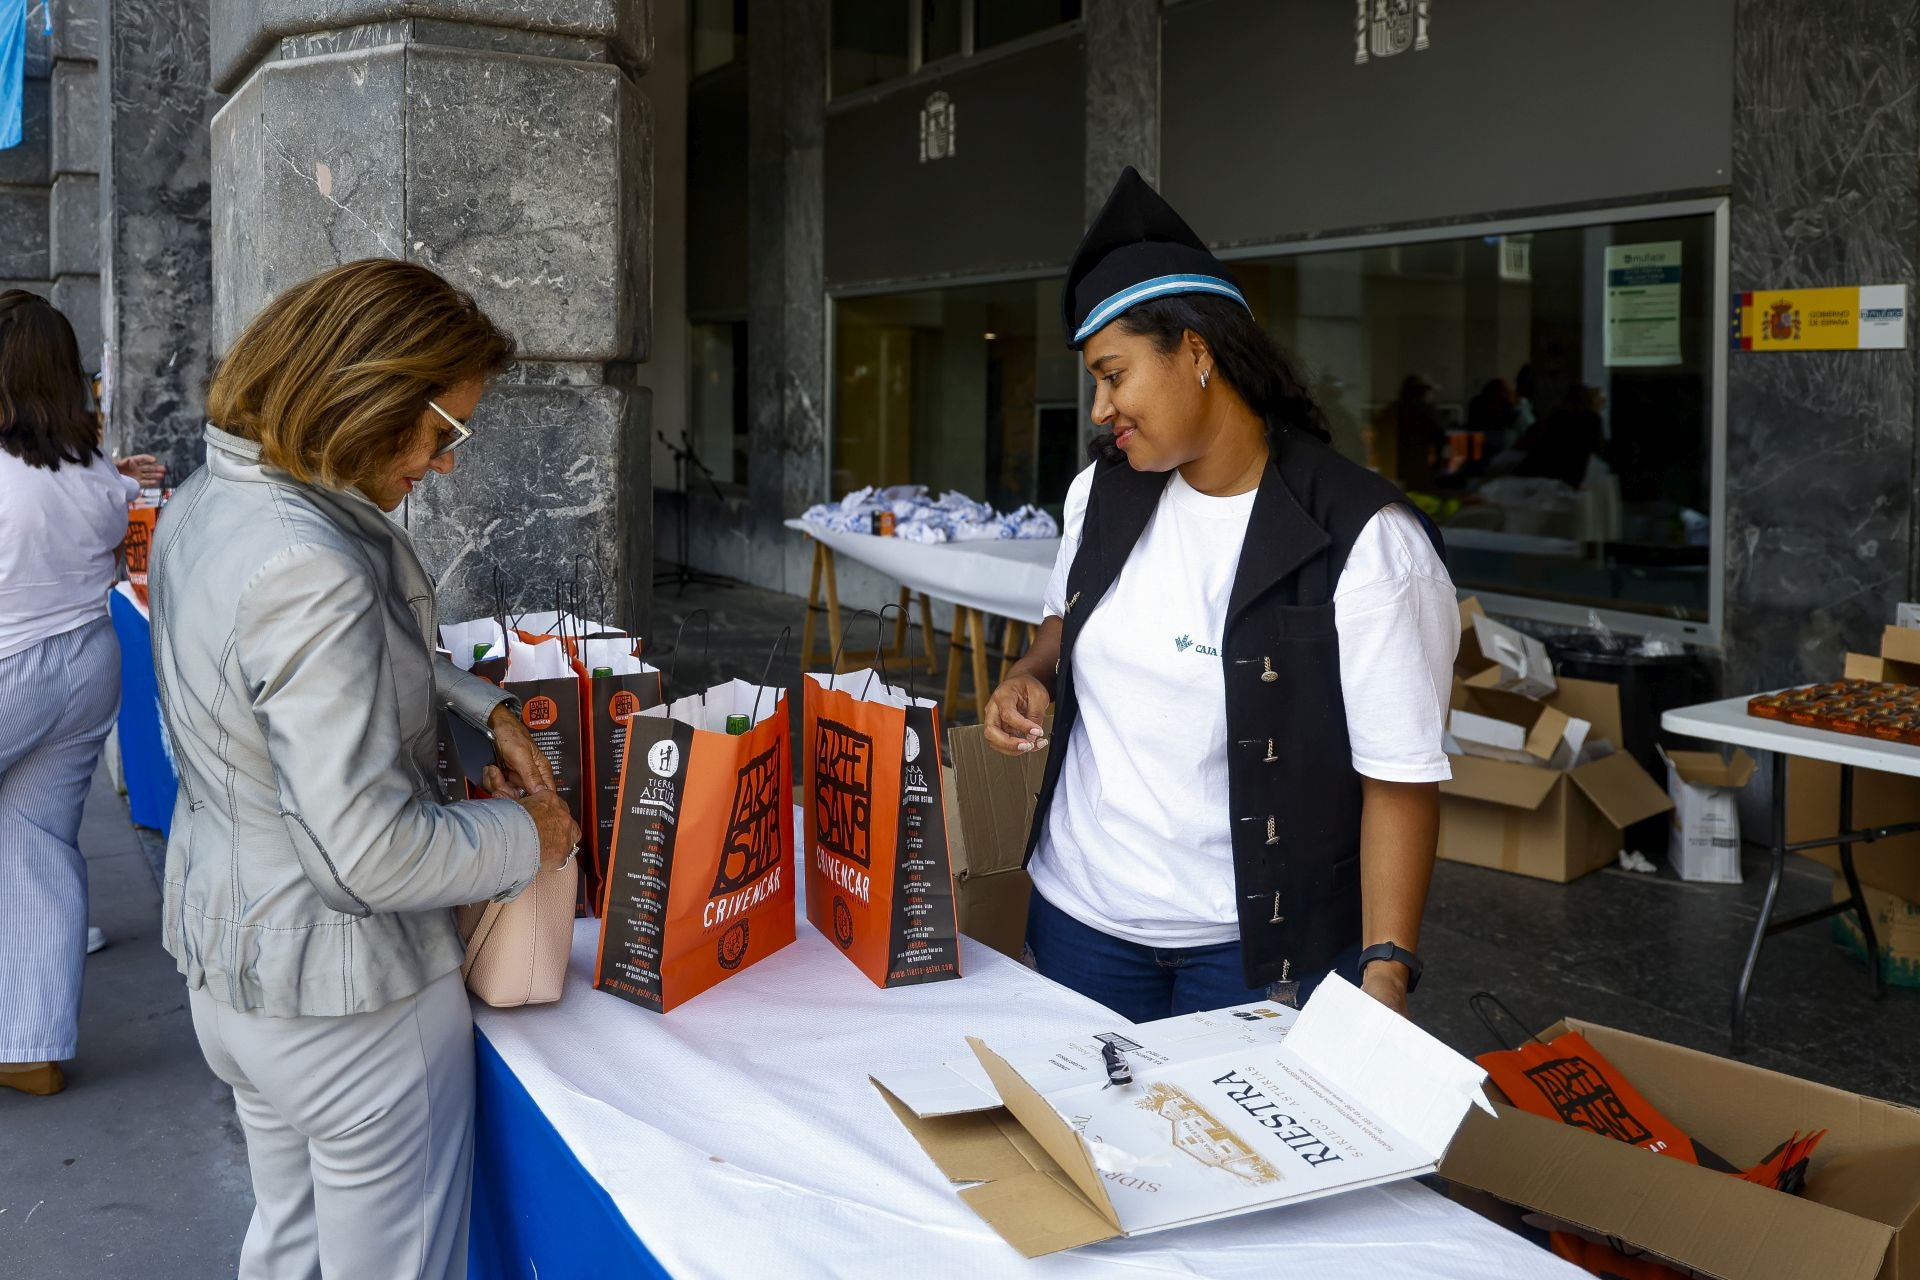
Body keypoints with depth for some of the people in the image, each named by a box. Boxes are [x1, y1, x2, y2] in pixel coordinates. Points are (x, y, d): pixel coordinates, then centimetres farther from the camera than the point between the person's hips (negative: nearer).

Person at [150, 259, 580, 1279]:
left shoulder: (204, 503, -1)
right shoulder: (308, 570, -31)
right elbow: (369, 851, -30)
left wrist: (480, 705, 3)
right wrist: (528, 835, -14)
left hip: (223, 960, 9)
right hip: (345, 1001, -9)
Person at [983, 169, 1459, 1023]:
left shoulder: (1360, 540, -17)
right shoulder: (1104, 494, 2)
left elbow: (1402, 774, -17)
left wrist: (1385, 971, -23)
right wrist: (1031, 679, -2)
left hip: (1253, 947, -5)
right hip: (1078, 911, 6)